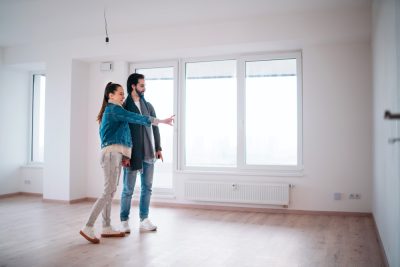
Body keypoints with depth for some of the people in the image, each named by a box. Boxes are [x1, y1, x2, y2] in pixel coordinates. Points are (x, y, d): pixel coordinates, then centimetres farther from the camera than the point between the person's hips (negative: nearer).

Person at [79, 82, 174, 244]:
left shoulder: (110, 110, 22)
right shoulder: (114, 109, -7)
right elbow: (135, 118, -16)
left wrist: (123, 155, 14)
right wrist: (161, 121, -16)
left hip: (114, 153, 10)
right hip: (111, 153, -10)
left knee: (111, 191, 9)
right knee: (108, 191, -12)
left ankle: (107, 228, 14)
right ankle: (88, 228, -11)